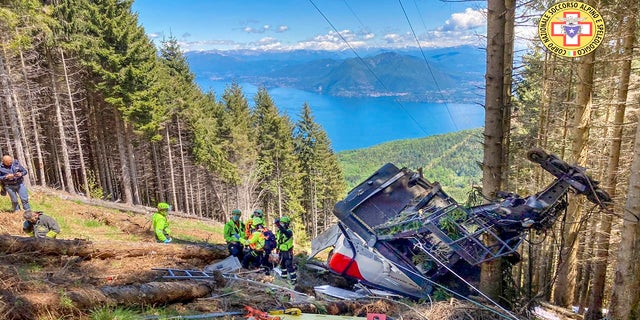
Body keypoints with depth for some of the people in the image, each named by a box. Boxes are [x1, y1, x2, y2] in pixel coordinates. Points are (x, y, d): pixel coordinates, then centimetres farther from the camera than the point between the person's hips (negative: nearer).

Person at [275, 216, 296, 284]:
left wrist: (279, 226, -58)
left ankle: (294, 278, -1)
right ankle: (284, 275, 38)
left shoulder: (289, 231, -19)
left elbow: (285, 232, -44)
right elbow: (276, 240, 19)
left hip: (288, 252, -8)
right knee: (282, 264, 21)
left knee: (289, 265, -8)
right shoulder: (279, 231, 5)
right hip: (281, 251, 8)